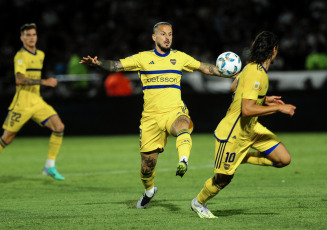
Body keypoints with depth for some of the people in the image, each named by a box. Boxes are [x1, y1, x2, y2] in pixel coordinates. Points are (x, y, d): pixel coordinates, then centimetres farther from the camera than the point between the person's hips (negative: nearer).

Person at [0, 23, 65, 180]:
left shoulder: (40, 55, 13)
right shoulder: (20, 56, -11)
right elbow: (19, 79, -26)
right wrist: (44, 82, -30)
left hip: (37, 102, 6)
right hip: (21, 104, -6)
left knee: (59, 127, -11)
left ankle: (50, 166, -5)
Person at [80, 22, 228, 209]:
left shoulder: (179, 57, 10)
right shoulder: (143, 58, 5)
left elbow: (204, 67, 20)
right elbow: (116, 66, 0)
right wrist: (97, 63, -19)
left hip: (174, 111, 0)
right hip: (151, 116, 0)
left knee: (182, 126, -40)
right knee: (148, 163, 4)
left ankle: (183, 160, -58)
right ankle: (149, 190, 33)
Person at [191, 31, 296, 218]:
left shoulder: (253, 67, 2)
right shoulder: (255, 75, -28)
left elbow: (234, 87, 20)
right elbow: (247, 110, -36)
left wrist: (264, 99, 17)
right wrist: (278, 108, -29)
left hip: (251, 128, 9)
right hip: (233, 133, -9)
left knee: (284, 159, -1)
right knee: (224, 178, 5)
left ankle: (241, 158, 15)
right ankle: (198, 203, 32)